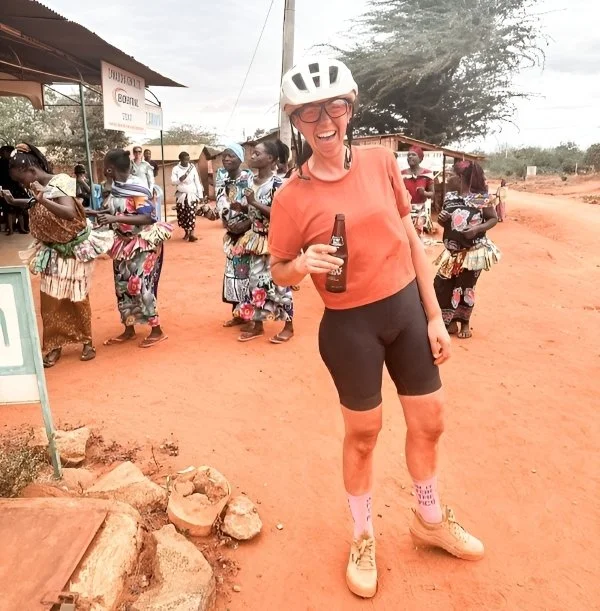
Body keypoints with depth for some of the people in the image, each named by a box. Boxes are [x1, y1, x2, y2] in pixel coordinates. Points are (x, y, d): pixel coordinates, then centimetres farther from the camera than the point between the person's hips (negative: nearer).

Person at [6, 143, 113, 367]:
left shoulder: (60, 182, -19)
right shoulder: (40, 188, 1)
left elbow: (70, 213, -34)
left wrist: (42, 199, -43)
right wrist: (12, 201, 12)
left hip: (74, 248, -6)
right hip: (52, 250, 6)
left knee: (77, 298, 4)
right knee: (50, 299, 4)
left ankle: (87, 342, 22)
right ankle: (54, 345, 16)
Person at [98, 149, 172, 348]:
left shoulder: (137, 188, -18)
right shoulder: (116, 187, 4)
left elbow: (148, 217, -26)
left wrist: (115, 219, -30)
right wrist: (101, 214, 5)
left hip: (143, 244, -8)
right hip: (124, 243, 8)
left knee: (140, 286, -9)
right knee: (122, 286, 11)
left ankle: (157, 331, 4)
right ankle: (129, 330, 24)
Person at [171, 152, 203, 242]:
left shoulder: (192, 168, 1)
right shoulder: (176, 169, -1)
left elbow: (197, 182, 4)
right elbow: (172, 182, -10)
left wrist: (200, 195, 1)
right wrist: (180, 179, -30)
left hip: (192, 194, -1)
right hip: (181, 195, 1)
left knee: (191, 214, -13)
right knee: (181, 215, 6)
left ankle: (191, 234, -15)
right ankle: (186, 232, 23)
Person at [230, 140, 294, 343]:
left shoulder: (276, 183, -14)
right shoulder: (252, 181, 8)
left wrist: (254, 202, -21)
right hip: (257, 238, 7)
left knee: (278, 282, 0)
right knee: (256, 279, 10)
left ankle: (288, 327, 14)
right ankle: (257, 325, 22)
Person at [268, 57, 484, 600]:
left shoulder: (382, 162, -3)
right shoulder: (291, 198, -13)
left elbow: (411, 241, 3)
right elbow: (278, 273, -1)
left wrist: (434, 315, 2)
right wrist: (302, 265, -25)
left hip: (407, 308, 4)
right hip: (349, 326, -4)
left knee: (429, 423, 17)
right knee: (363, 434, 11)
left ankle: (431, 520, 45)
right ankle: (363, 537, 39)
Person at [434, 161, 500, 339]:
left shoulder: (481, 198, -8)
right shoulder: (450, 196, 5)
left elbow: (493, 219, -3)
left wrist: (478, 228, -20)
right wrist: (441, 219, -9)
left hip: (473, 250, -4)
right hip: (452, 250, 5)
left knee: (466, 287, 4)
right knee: (442, 284, 0)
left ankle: (465, 323, 23)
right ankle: (450, 322, 17)